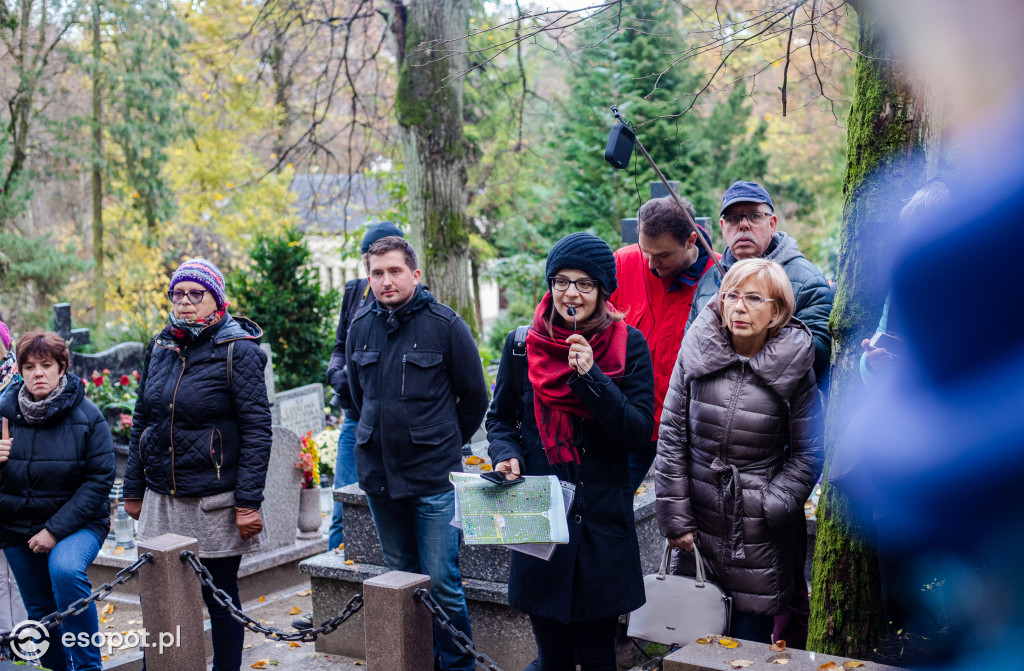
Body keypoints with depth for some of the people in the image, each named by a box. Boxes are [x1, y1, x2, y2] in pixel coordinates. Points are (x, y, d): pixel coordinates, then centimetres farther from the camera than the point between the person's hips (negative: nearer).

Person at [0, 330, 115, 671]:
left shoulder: (87, 415, -11)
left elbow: (100, 479, -13)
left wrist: (56, 530, -18)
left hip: (76, 524, -4)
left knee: (65, 569, -32)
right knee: (40, 611, 11)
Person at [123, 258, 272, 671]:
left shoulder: (238, 351, -8)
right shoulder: (160, 347, 9)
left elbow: (257, 429, -11)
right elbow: (141, 421, 15)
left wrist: (249, 502, -16)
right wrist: (133, 490, 13)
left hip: (215, 503, -5)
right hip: (162, 498, 5)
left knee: (220, 597, 7)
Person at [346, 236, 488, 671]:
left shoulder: (445, 324, -8)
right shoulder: (359, 328, 4)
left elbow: (474, 397, 1)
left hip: (434, 477, -4)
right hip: (378, 473, 5)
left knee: (442, 582, -4)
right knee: (402, 578, 15)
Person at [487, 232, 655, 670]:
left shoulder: (629, 344, -3)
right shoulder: (523, 343, 2)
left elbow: (640, 433, -9)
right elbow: (500, 416, 14)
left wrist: (590, 377, -19)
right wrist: (506, 454, -7)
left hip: (603, 519, -1)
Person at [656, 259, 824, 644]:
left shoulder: (794, 368, -6)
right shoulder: (696, 353, -4)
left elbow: (808, 453, 2)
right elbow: (672, 436, 0)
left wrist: (771, 507, -9)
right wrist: (675, 518, -2)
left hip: (758, 538, -1)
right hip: (698, 523, 1)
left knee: (750, 641, 7)